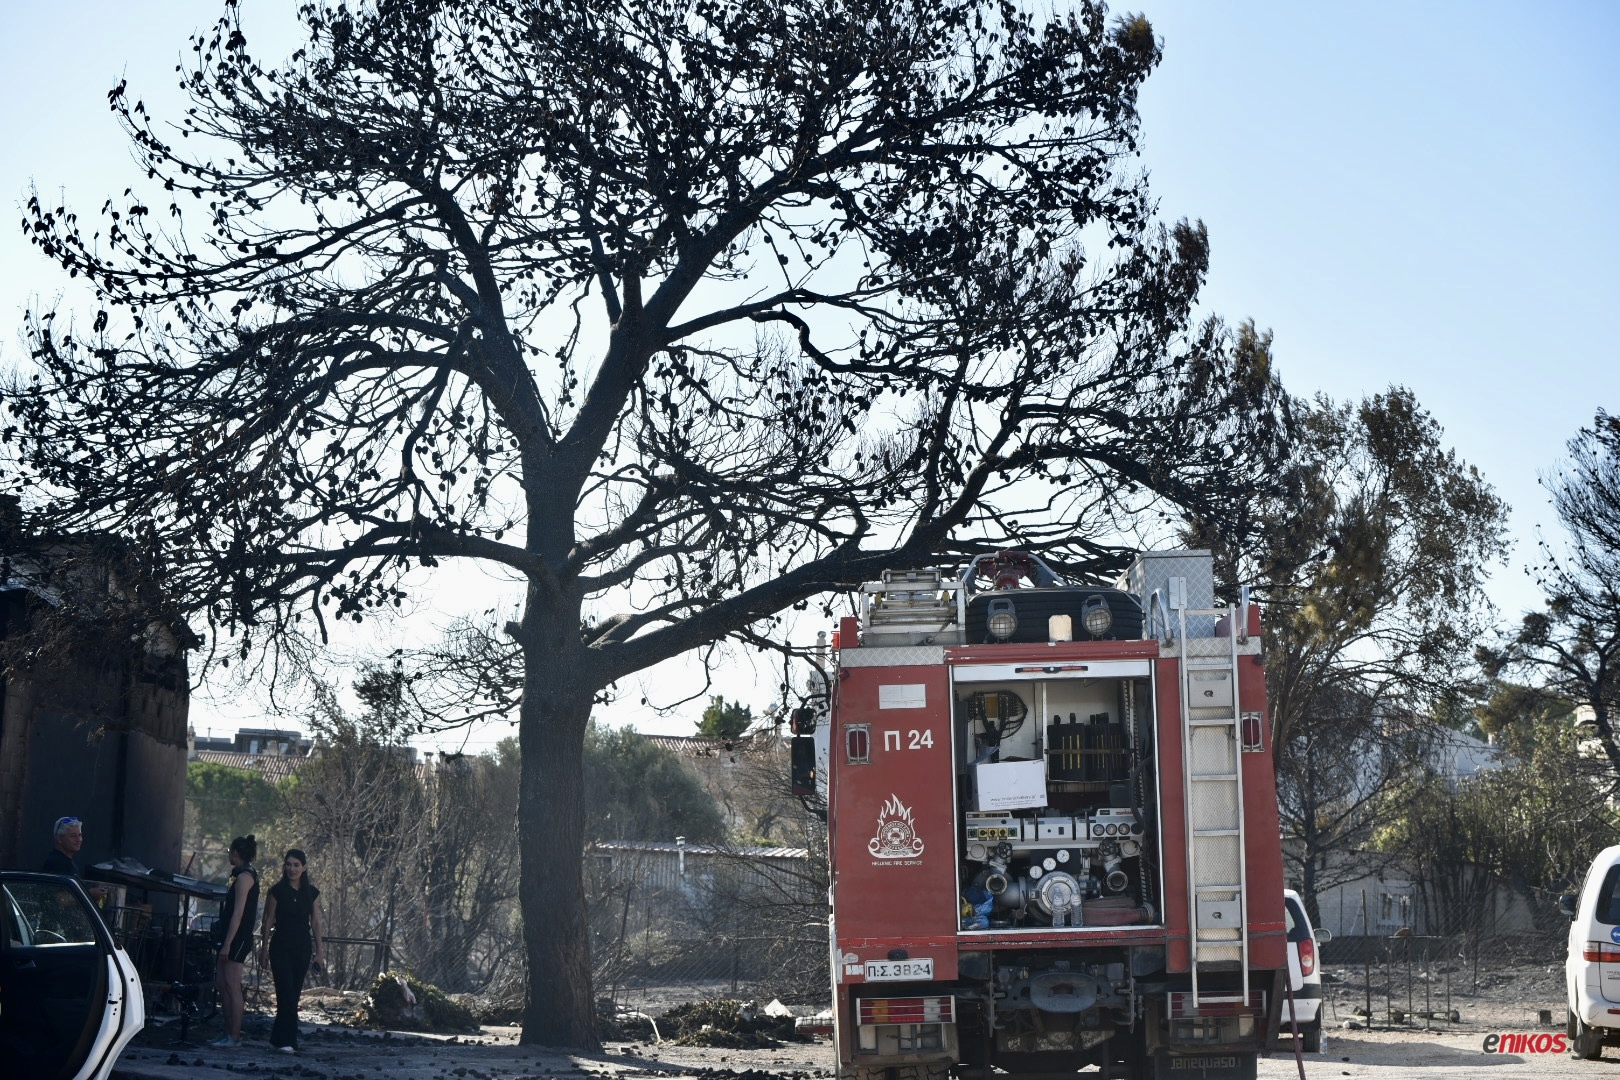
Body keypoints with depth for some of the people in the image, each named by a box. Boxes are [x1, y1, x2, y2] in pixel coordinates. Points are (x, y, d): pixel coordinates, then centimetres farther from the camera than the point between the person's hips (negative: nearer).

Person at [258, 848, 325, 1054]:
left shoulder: (312, 892, 5)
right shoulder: (277, 891, -3)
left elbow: (316, 923, 7)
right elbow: (268, 922, 1)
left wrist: (319, 952, 5)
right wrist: (264, 948, 0)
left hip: (302, 948, 3)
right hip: (281, 946, -3)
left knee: (294, 994, 7)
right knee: (286, 993, -12)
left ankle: (279, 1038, 17)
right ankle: (286, 1040, -13)